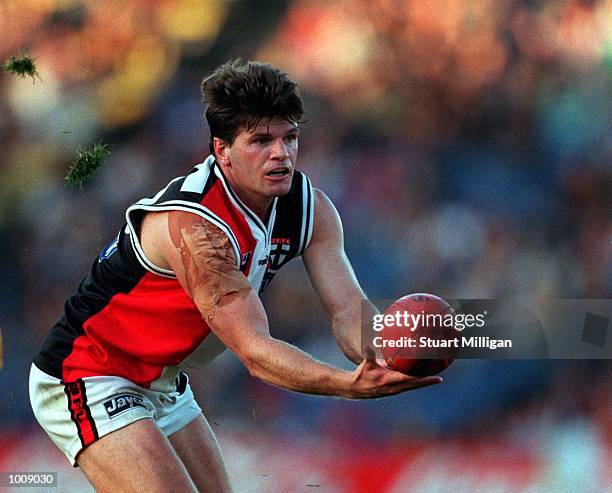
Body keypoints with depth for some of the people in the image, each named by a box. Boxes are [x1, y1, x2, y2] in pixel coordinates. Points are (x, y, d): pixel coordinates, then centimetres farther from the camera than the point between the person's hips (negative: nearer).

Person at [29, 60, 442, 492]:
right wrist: (350, 385, -50)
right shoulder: (193, 226, -31)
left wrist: (390, 361, -38)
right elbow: (252, 350, -35)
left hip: (163, 385, 9)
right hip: (86, 379, -9)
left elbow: (348, 310, -15)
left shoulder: (311, 209, -7)